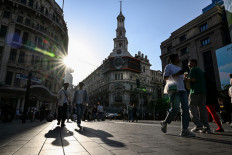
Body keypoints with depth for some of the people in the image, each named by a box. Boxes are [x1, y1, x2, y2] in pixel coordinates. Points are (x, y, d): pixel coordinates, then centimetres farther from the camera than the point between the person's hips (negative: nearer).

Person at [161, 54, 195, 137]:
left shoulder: (179, 68, 26)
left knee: (185, 109, -8)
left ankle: (184, 130, -9)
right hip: (174, 90, -7)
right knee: (175, 109, -16)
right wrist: (176, 74, -10)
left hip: (182, 90, 7)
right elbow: (165, 78, -5)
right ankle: (165, 123, 7)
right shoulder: (169, 66, 4)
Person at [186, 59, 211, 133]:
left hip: (195, 91, -8)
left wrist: (186, 79, 1)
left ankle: (198, 125, -11)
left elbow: (193, 79, -15)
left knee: (192, 108, -3)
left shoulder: (193, 69, -1)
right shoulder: (200, 70, 25)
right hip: (203, 92, 8)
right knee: (202, 108, 6)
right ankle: (207, 127, 3)